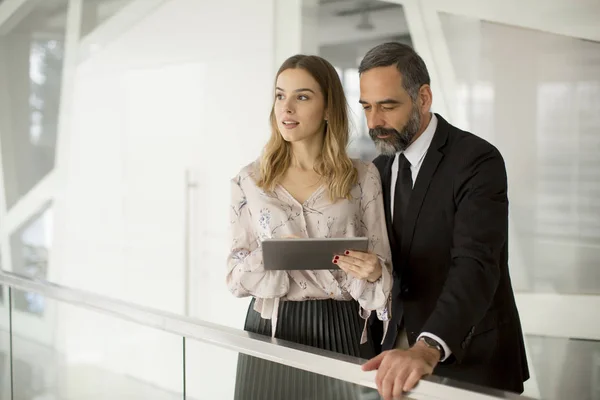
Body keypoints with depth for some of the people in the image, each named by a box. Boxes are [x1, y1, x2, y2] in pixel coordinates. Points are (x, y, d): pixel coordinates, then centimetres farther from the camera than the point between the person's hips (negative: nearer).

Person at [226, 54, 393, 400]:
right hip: (270, 333, 1)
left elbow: (381, 270, 1)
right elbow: (235, 275, 1)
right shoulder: (250, 181, 3)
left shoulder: (363, 176, -1)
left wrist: (372, 272, -22)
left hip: (341, 333, -1)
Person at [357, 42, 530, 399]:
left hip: (468, 360, -5)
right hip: (399, 354, 6)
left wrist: (428, 349, -42)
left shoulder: (477, 161, -16)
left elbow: (475, 266, -28)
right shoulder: (380, 169, 6)